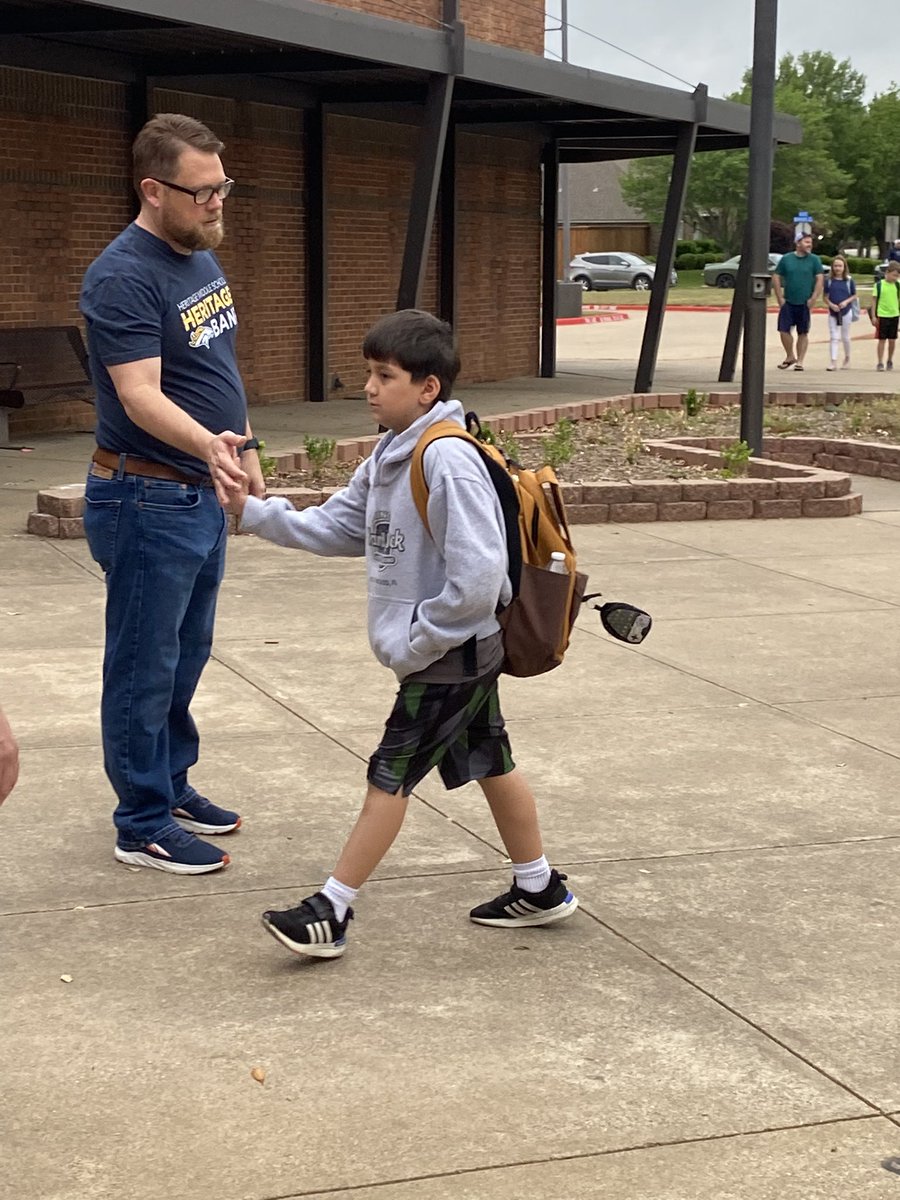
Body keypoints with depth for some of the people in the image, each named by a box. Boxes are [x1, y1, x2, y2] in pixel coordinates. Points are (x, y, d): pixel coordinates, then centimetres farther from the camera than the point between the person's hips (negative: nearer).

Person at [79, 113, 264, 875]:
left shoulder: (203, 259, 9)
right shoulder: (124, 278, -20)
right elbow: (140, 395, -29)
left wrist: (245, 452, 20)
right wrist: (207, 445, -46)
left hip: (202, 497, 9)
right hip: (147, 503, -9)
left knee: (186, 658, 19)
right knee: (145, 668, 1)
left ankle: (171, 785, 34)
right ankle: (142, 825, 12)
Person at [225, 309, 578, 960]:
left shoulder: (448, 460, -24)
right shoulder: (390, 456, 7)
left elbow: (478, 576, -28)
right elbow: (334, 529, 12)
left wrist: (415, 643, -20)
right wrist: (254, 511, 2)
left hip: (452, 654, -9)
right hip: (458, 652, 9)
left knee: (390, 776, -3)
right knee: (491, 764, 18)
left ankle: (331, 911, 4)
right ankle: (539, 890, 31)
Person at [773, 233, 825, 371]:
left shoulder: (815, 260, 1)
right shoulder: (786, 259, 4)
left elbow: (820, 279, -3)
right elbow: (776, 277, 6)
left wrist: (813, 299, -11)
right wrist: (780, 298, -1)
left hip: (805, 303, -1)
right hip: (788, 302, 1)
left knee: (803, 333, 3)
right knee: (784, 330, -2)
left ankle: (799, 361, 11)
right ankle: (790, 357, 17)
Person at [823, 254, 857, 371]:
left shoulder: (849, 281, -4)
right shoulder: (828, 280, -3)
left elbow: (854, 296, 3)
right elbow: (826, 297, 0)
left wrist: (846, 302, -15)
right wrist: (831, 305, -17)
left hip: (846, 312, 0)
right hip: (833, 312, 0)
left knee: (845, 337, 12)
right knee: (834, 337, -3)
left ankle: (847, 358, 32)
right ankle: (833, 362, -6)